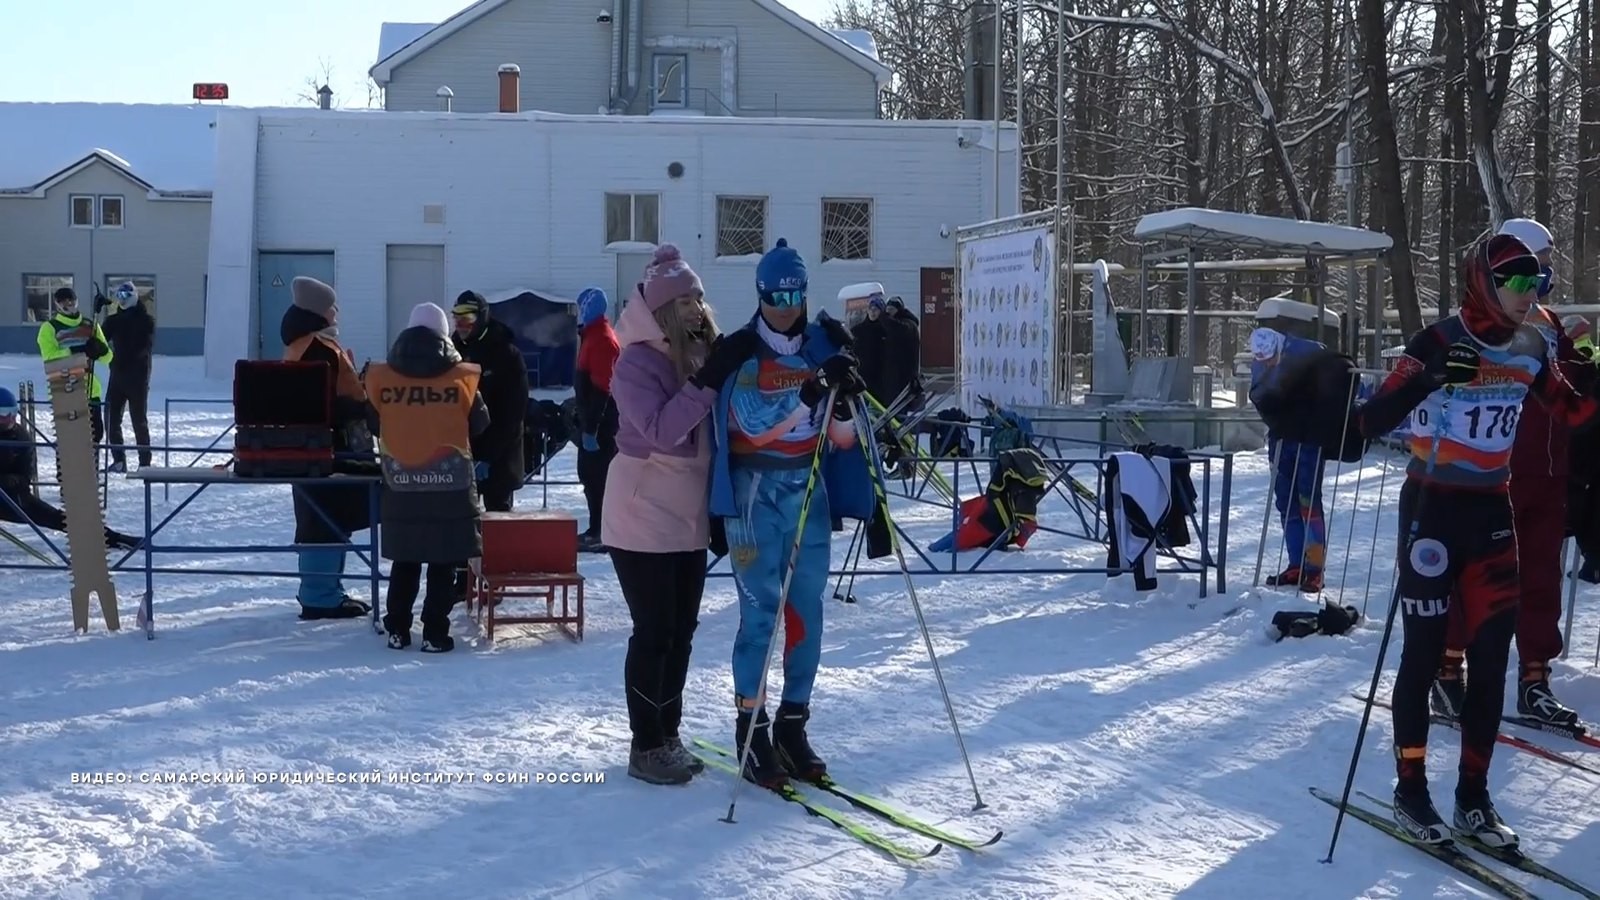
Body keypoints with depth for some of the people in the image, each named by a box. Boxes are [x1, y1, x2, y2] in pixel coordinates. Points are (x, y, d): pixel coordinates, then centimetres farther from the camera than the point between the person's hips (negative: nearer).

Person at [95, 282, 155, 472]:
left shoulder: (145, 320, -2)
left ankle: (145, 462, 3)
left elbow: (146, 347, -10)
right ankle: (119, 460, 14)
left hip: (138, 376, -5)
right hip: (117, 374, 5)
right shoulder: (113, 320, 10)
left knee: (139, 420, -2)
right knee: (111, 419, 4)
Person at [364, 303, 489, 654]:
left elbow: (373, 424, 9)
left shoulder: (383, 378, -2)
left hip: (399, 483, 2)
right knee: (442, 563, 3)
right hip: (450, 483, -2)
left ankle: (397, 630, 16)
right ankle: (435, 635, 2)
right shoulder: (459, 378, -8)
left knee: (404, 560, 14)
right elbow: (480, 424, 3)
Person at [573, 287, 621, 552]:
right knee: (588, 473, 14)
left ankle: (604, 533, -8)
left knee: (599, 475, -9)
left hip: (600, 422, -11)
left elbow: (602, 389, -22)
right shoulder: (592, 337, 17)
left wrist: (591, 427, -24)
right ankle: (597, 529, 20)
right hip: (592, 420, 11)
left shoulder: (603, 340, -16)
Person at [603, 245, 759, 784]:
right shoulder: (636, 363, -13)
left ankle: (668, 735, 23)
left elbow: (717, 429, 14)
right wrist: (709, 379, -30)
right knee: (654, 631, -3)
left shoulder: (704, 353, 6)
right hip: (643, 519, -7)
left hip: (689, 517, 7)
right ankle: (646, 746, 8)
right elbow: (661, 430, -27)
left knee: (682, 630, 11)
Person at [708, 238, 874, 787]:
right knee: (761, 609, -7)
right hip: (755, 489, -4)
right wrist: (810, 393, -28)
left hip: (810, 488, 4)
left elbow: (842, 440, 7)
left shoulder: (824, 347, 8)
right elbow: (756, 426, -18)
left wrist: (843, 401, -14)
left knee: (806, 609, 4)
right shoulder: (741, 350, -4)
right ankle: (751, 728, 0)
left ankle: (793, 724, 13)